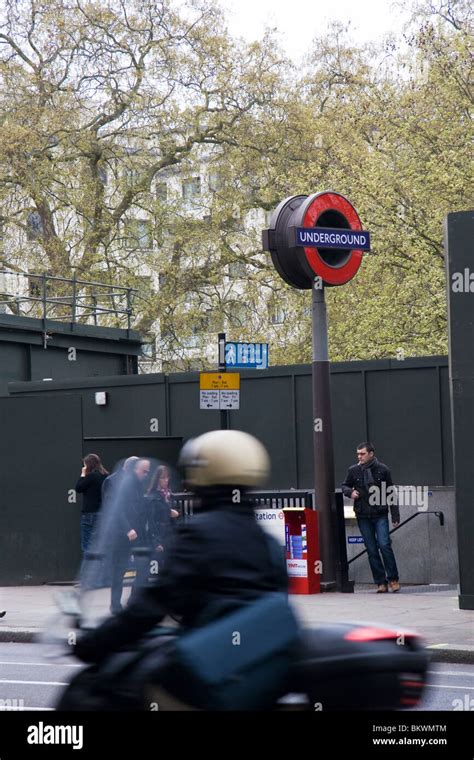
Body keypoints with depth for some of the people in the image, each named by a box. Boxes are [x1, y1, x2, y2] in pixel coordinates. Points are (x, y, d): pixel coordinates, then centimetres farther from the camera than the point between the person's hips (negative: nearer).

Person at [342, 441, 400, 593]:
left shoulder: (382, 470, -1)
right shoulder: (354, 470, 3)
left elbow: (391, 494, 3)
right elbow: (345, 486, 18)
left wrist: (395, 515, 0)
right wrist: (350, 492, -6)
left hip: (380, 515, -2)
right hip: (363, 516, 2)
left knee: (384, 545, -12)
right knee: (371, 550, 3)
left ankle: (393, 579, 0)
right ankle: (380, 582, 8)